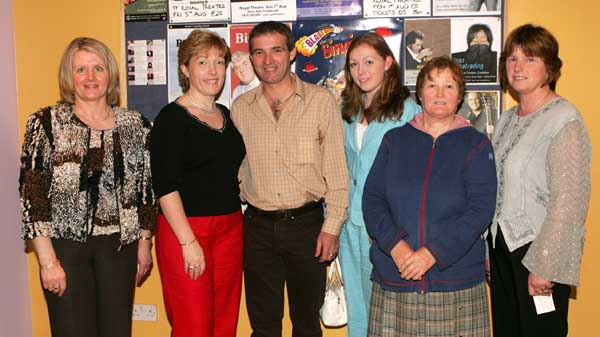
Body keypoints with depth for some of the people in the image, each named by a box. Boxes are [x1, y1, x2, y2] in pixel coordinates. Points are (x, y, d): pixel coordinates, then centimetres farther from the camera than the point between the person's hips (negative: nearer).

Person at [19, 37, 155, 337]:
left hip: (119, 245, 3)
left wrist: (144, 243, 8)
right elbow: (32, 195, -7)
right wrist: (48, 261, -10)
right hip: (65, 245, -2)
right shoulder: (46, 123, -5)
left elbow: (145, 190, 10)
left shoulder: (135, 125, 4)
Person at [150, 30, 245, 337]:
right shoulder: (172, 117, -7)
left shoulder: (227, 115, 13)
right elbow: (165, 185, -13)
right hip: (185, 229, -6)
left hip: (230, 228, 6)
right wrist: (188, 242, -18)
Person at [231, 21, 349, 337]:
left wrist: (332, 226, -8)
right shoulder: (240, 107, 4)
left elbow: (336, 168, -4)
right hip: (258, 225, 2)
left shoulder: (321, 100, -4)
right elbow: (235, 168, 11)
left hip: (306, 224, -2)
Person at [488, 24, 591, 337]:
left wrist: (543, 266, -19)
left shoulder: (564, 120, -13)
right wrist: (486, 247, 12)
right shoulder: (507, 119, 11)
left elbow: (569, 199, -18)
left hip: (539, 252, -7)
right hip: (501, 246, 7)